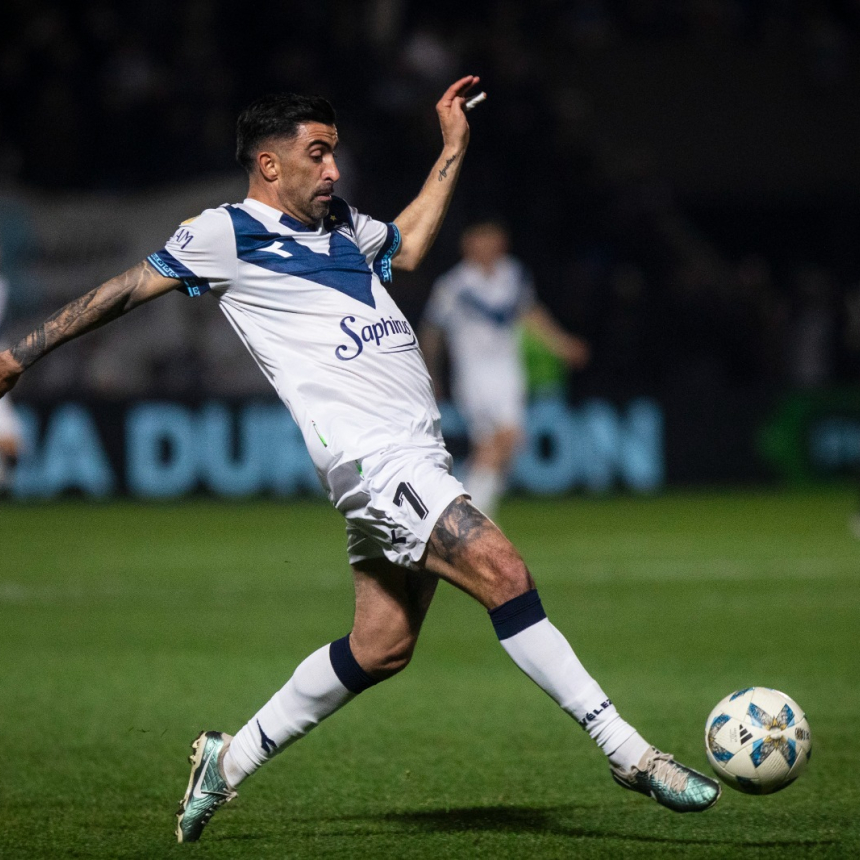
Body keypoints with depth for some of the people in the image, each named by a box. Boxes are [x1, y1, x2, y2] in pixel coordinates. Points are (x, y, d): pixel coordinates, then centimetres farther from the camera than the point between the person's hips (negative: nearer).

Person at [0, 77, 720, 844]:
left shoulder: (339, 224, 19)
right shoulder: (227, 235, -2)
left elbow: (407, 246, 39)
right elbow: (127, 290, 6)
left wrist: (453, 151, 34)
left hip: (415, 457, 9)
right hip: (372, 457, -9)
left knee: (382, 646, 9)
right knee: (503, 575, -19)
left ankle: (233, 758, 24)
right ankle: (627, 751, -18)